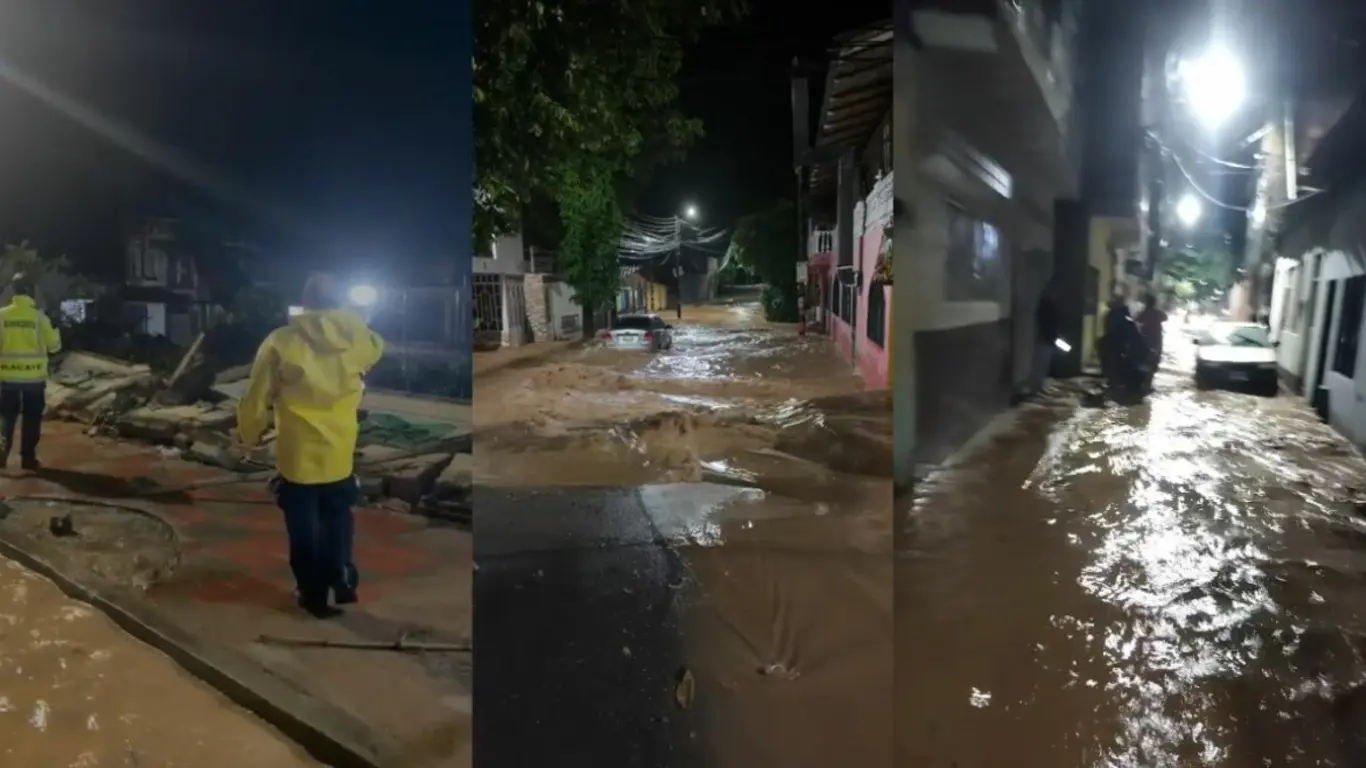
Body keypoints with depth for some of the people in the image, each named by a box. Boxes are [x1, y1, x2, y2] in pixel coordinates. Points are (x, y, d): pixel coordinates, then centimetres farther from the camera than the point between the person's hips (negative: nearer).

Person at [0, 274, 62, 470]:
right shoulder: (39, 316, -6)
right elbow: (54, 346, 1)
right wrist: (55, 330, 21)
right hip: (34, 376, -1)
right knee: (31, 419, 7)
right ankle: (28, 458, 7)